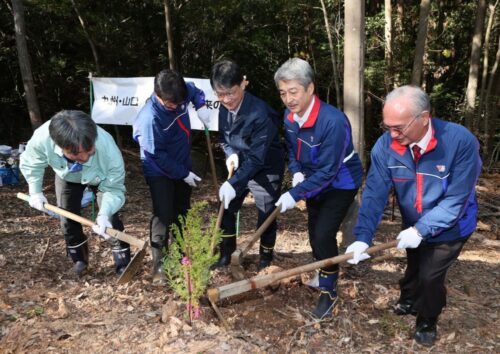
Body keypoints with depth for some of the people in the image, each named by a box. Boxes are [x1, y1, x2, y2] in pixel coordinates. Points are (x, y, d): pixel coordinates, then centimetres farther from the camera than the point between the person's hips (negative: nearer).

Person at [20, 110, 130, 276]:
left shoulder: (108, 149, -47)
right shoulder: (41, 138, -42)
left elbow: (114, 189, -32)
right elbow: (30, 163, -16)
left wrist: (104, 214, -49)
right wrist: (35, 192, -19)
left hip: (103, 178, -2)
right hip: (67, 177, 2)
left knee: (110, 219, -9)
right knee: (68, 220, 8)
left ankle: (123, 260, 12)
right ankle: (80, 258, 31)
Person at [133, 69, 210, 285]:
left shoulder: (179, 94, -14)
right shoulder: (150, 118, -32)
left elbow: (194, 90, 12)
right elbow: (158, 155, -25)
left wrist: (201, 106, -7)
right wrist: (184, 174, -19)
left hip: (182, 165, 7)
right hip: (160, 171, -7)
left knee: (182, 212, 17)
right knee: (163, 216, -12)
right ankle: (158, 264, -1)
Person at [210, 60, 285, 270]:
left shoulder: (260, 113, -32)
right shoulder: (224, 108, -9)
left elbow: (256, 158, -31)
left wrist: (234, 183, -37)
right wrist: (230, 153, -13)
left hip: (266, 169, -7)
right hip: (240, 166, 7)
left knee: (266, 217, 2)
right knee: (225, 209, 11)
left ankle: (265, 261, 25)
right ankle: (225, 255, 30)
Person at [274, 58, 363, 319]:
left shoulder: (333, 121, -35)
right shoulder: (289, 116, -12)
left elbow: (327, 171, -32)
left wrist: (295, 194, -31)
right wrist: (297, 173, -12)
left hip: (341, 183, -7)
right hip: (314, 181, 7)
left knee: (324, 234, -15)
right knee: (314, 232, 17)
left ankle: (329, 292, 5)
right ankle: (324, 276, 42)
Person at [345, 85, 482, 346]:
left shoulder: (461, 141, -34)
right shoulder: (385, 145, -25)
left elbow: (457, 199, -30)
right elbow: (375, 193, -25)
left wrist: (422, 230, -33)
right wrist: (363, 237, -35)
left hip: (450, 229, -3)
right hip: (414, 227, 4)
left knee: (430, 276, 0)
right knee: (414, 268, 24)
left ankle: (427, 322, 31)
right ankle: (409, 301, 56)